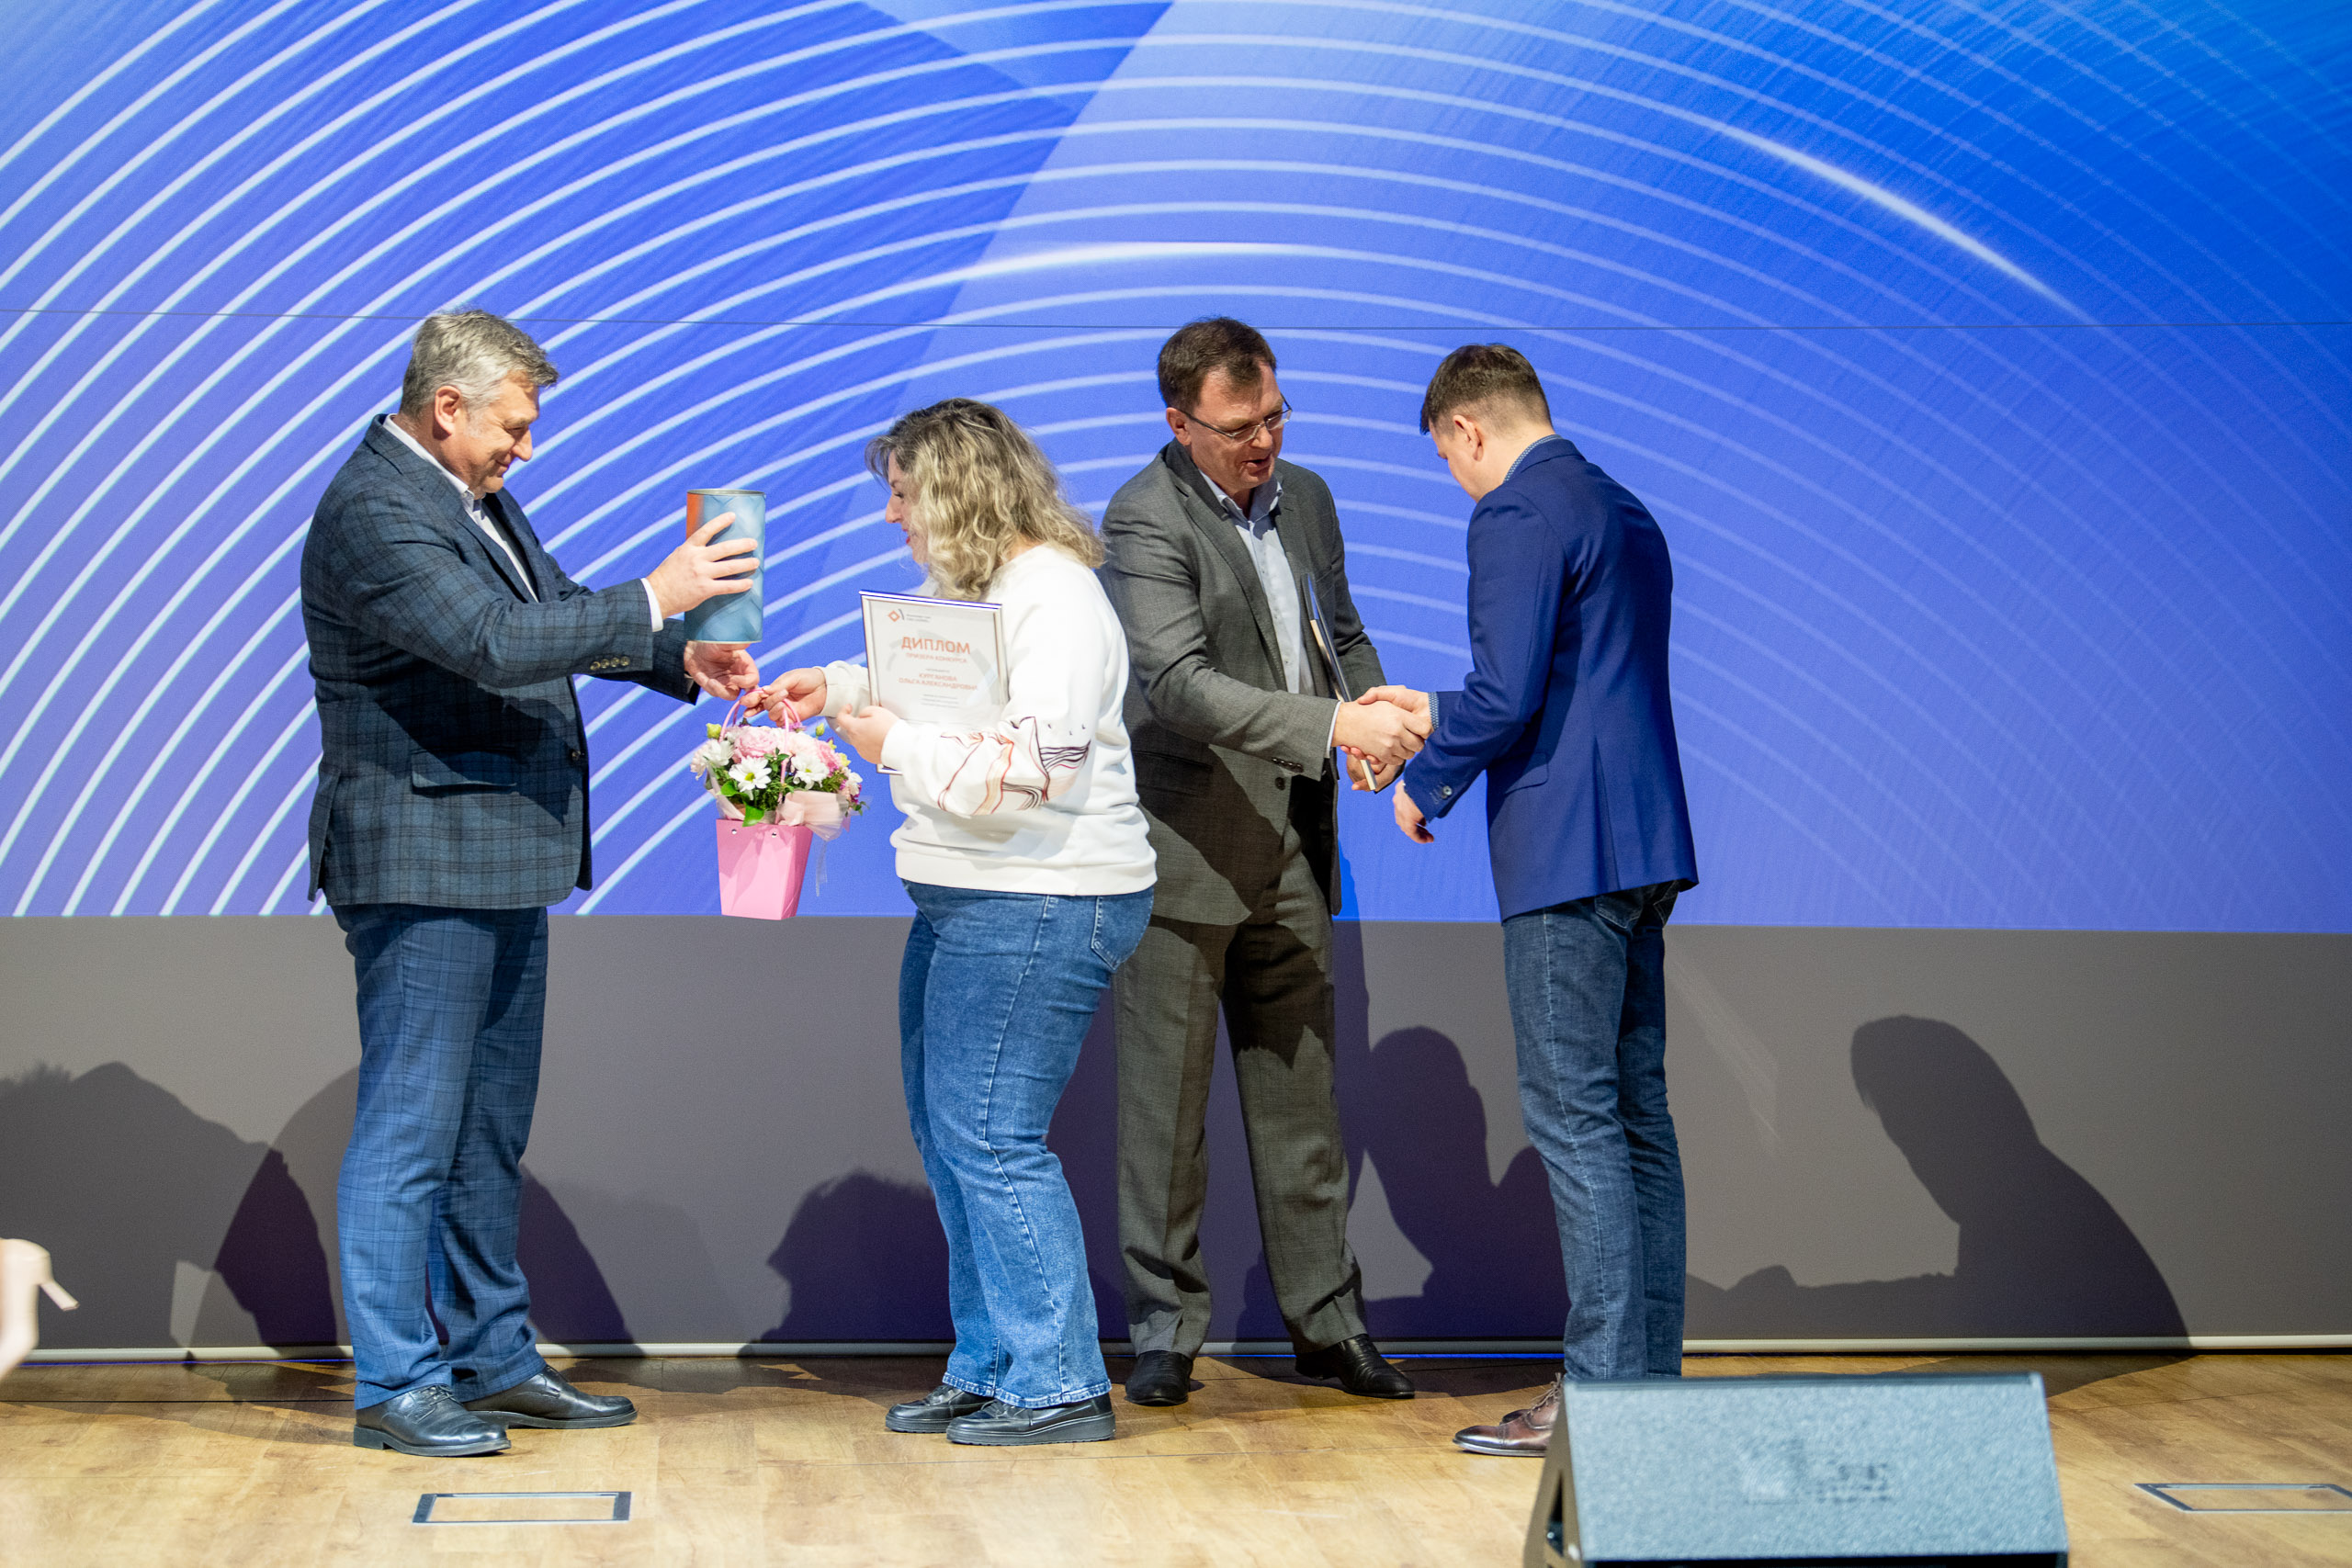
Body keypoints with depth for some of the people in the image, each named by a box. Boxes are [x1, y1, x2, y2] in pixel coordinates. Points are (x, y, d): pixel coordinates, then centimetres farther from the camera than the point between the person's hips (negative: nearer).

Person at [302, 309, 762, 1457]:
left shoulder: (472, 495, 14)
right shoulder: (372, 513, -17)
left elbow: (557, 615, 23)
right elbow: (490, 642, -27)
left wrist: (681, 660, 9)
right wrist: (652, 598, -23)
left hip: (504, 864, 10)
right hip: (422, 867, -10)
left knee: (490, 1132, 15)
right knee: (409, 1132, -3)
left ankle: (493, 1359, 25)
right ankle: (394, 1385, 6)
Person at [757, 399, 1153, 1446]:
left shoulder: (1055, 600, -17)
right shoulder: (974, 588, 16)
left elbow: (1030, 767, -26)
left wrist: (898, 747, -17)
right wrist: (839, 689, 23)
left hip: (1040, 906, -11)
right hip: (968, 896, 11)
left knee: (990, 1139, -8)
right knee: (947, 1133, 14)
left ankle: (1060, 1386, 1)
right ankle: (988, 1369, 24)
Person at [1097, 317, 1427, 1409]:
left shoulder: (1305, 497, 11)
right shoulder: (1145, 519, -12)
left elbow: (1341, 633, 22)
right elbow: (1179, 682, -23)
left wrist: (1381, 709, 0)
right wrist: (1331, 727, -31)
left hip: (1291, 846, 6)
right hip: (1183, 845, -6)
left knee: (1301, 1091, 11)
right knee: (1167, 1097, 3)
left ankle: (1326, 1320, 19)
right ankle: (1165, 1325, 14)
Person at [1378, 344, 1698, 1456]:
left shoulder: (1516, 516, -10)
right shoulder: (1626, 514, 20)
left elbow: (1505, 695, -18)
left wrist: (1426, 782, -1)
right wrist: (1441, 715, 31)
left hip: (1566, 853, -10)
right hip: (1644, 843, 10)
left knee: (1572, 1115, -6)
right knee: (1634, 1110, 11)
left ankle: (1604, 1389, -4)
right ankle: (1653, 1372, 16)